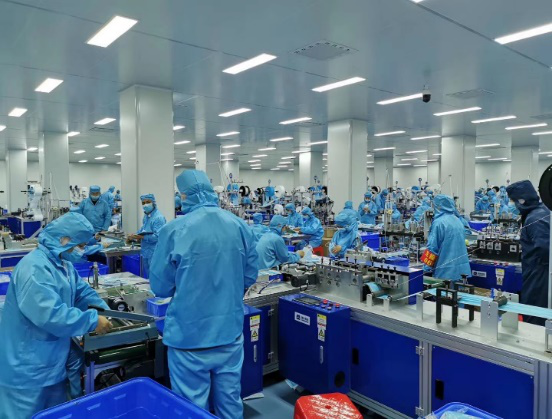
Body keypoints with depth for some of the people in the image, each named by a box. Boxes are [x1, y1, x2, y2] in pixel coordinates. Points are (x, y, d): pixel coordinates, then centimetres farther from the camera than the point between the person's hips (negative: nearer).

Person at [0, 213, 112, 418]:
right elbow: (50, 315, -34)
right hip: (27, 367, -10)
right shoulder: (35, 268, -28)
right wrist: (93, 321, -27)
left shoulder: (63, 263, 6)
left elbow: (82, 291, 13)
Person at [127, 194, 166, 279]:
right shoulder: (146, 216, 12)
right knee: (146, 277, 20)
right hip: (146, 252, 10)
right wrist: (136, 235, 5)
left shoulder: (158, 218, -19)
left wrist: (141, 237, -27)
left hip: (155, 254, -10)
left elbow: (158, 236, -26)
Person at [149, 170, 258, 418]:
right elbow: (251, 275, 7)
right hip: (231, 331, 4)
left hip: (190, 336, -4)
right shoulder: (240, 226, -3)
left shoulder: (174, 230, -15)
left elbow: (159, 286, -6)